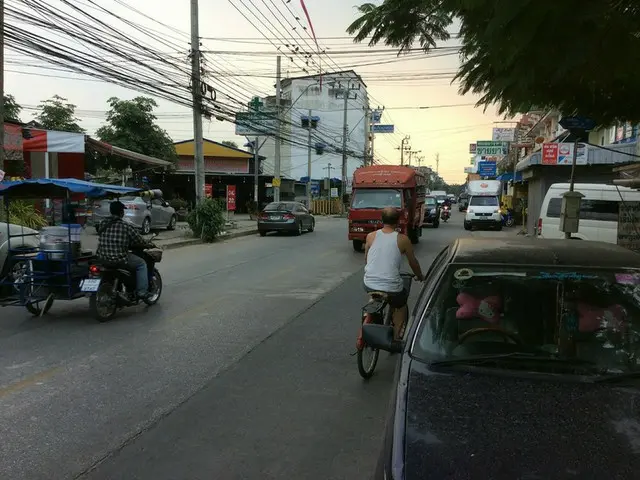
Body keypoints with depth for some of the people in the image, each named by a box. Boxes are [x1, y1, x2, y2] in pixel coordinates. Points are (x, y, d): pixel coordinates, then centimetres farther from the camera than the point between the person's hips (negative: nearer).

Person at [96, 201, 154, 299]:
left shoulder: (102, 224, 6)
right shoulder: (127, 226, -11)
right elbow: (140, 241, -3)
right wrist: (149, 245, 18)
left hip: (101, 258, 6)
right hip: (119, 259, -6)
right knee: (141, 264, 14)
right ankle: (142, 292, 7)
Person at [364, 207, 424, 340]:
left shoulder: (371, 236, 3)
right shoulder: (403, 239, -2)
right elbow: (413, 262, 11)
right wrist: (420, 277, 30)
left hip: (369, 285, 2)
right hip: (391, 288, -2)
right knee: (401, 305, 31)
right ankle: (396, 335, 26)